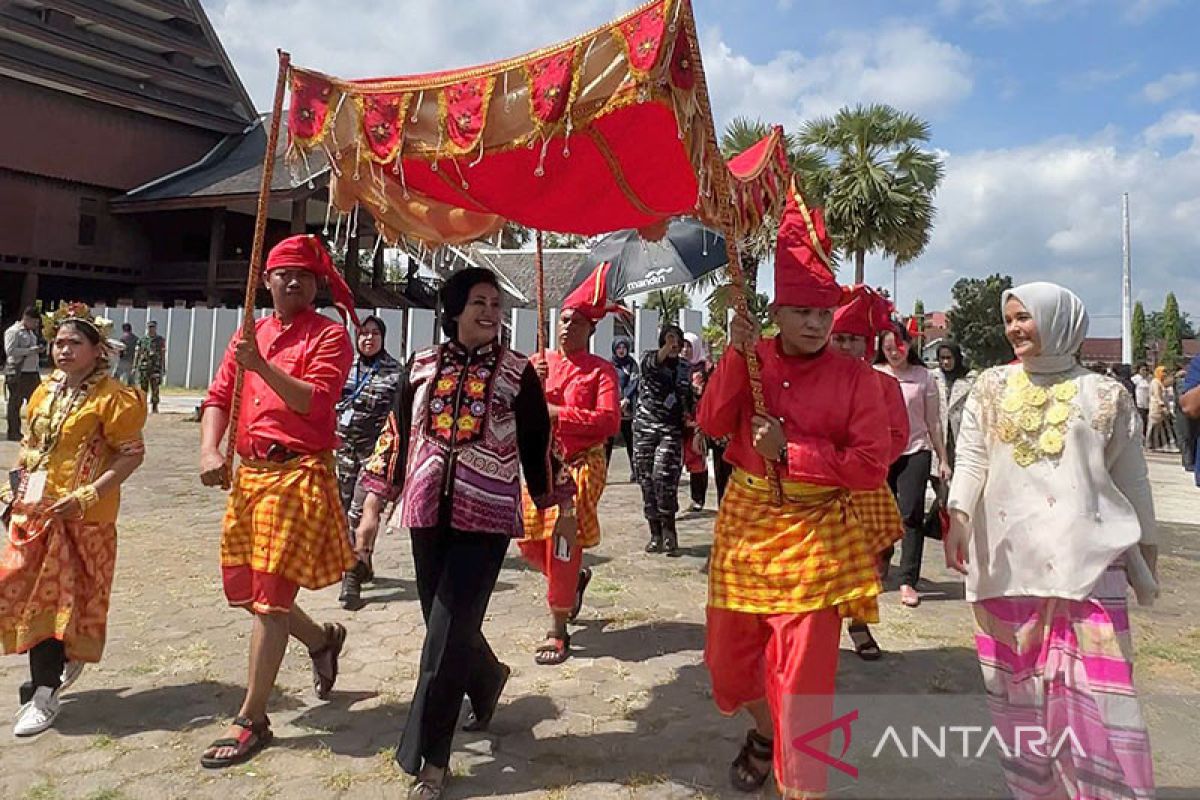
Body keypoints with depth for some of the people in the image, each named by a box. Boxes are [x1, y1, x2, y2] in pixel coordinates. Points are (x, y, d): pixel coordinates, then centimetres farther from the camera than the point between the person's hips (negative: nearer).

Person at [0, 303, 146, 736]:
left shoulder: (111, 398, -11)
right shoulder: (45, 392, 12)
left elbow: (132, 454, -15)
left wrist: (89, 495, -21)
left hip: (80, 514, -7)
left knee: (58, 595, -1)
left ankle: (45, 693, 11)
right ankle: (61, 658, 34)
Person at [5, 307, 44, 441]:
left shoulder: (31, 332, 17)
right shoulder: (13, 331, -9)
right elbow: (10, 351, -20)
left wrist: (39, 349, 12)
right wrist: (31, 350, -21)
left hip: (32, 372, 8)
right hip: (17, 374, -8)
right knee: (15, 404, 1)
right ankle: (13, 433, 8)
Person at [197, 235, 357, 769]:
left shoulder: (329, 336, -3)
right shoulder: (249, 335, 16)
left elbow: (315, 401, -17)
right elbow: (218, 398, 10)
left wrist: (261, 366, -27)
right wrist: (210, 449, -7)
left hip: (299, 474, -7)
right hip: (249, 474, 7)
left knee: (269, 594, -6)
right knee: (243, 587, 15)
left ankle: (252, 720, 6)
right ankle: (322, 641, 40)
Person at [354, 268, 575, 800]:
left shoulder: (517, 372, -1)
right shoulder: (421, 367, 6)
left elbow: (539, 444, 3)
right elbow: (396, 437, 9)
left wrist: (562, 507, 6)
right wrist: (373, 506, 7)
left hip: (486, 518, -3)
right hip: (428, 514, 4)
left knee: (446, 637, -4)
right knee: (446, 626, 15)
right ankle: (487, 677, 48)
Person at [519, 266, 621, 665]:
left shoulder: (601, 370, -4)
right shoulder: (538, 362, 10)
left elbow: (609, 421, -17)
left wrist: (558, 414, -21)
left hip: (581, 465, -5)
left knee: (562, 543, -10)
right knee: (530, 541, 9)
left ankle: (558, 631, 2)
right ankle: (575, 579, 39)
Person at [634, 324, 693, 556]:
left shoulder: (684, 369, 11)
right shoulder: (650, 358, 1)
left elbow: (688, 398, 23)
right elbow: (652, 363, -24)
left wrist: (689, 413, 2)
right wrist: (667, 348, -44)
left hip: (671, 430, 0)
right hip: (645, 427, 0)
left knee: (664, 476, -18)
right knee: (647, 480, 2)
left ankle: (669, 532, -7)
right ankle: (655, 534, 12)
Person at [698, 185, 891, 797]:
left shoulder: (854, 377, -7)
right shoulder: (750, 359, 2)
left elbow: (872, 468, -11)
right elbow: (713, 424, -9)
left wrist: (791, 450, -19)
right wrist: (736, 355, -18)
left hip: (815, 534, -3)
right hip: (746, 523, 4)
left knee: (803, 673, -1)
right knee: (730, 654, 16)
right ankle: (765, 732, 47)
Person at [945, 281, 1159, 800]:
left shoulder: (1104, 395, 6)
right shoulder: (990, 388, 10)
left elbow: (1131, 481, 11)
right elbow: (971, 459, 1)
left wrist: (1146, 551, 15)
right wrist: (958, 517, -15)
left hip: (1085, 562, -2)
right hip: (1006, 559, 2)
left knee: (1091, 691, -4)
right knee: (1017, 686, 9)